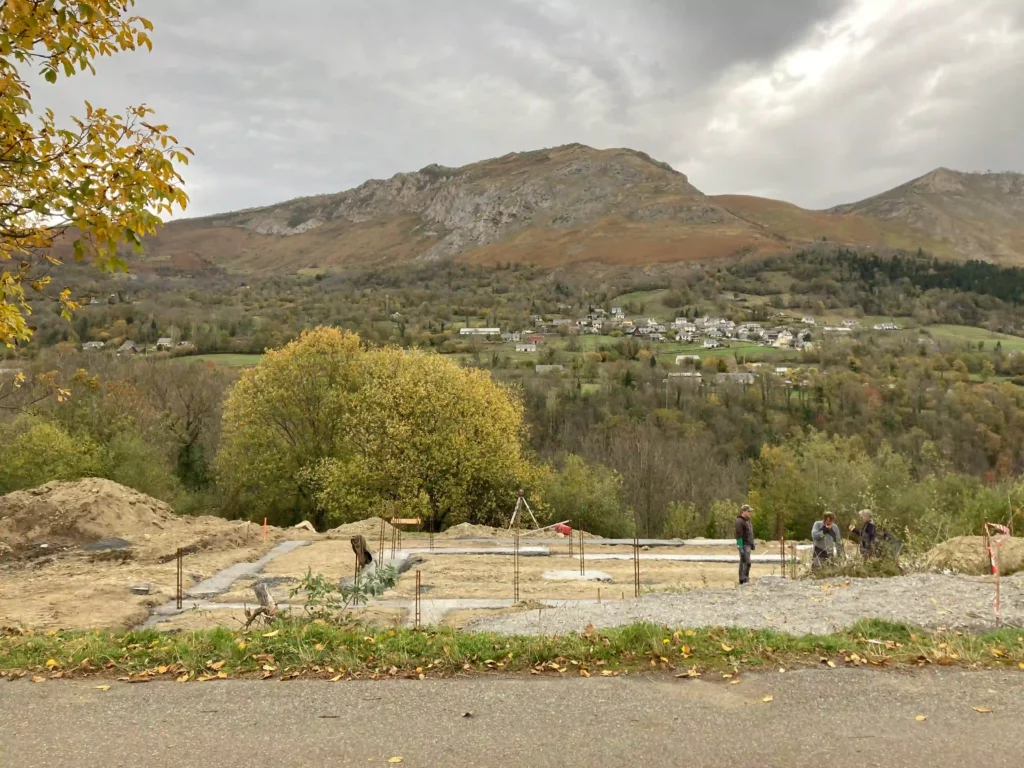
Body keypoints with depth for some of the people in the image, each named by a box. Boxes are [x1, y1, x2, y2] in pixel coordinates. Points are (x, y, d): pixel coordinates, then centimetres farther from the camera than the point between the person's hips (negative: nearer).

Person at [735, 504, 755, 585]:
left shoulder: (747, 520, 15)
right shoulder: (739, 521, -15)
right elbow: (739, 535, -19)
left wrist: (753, 544, 20)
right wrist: (741, 547, -22)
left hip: (748, 544, 10)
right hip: (744, 545, -10)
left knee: (746, 562, 12)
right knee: (745, 562, -12)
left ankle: (745, 578, 18)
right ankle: (743, 580, -10)